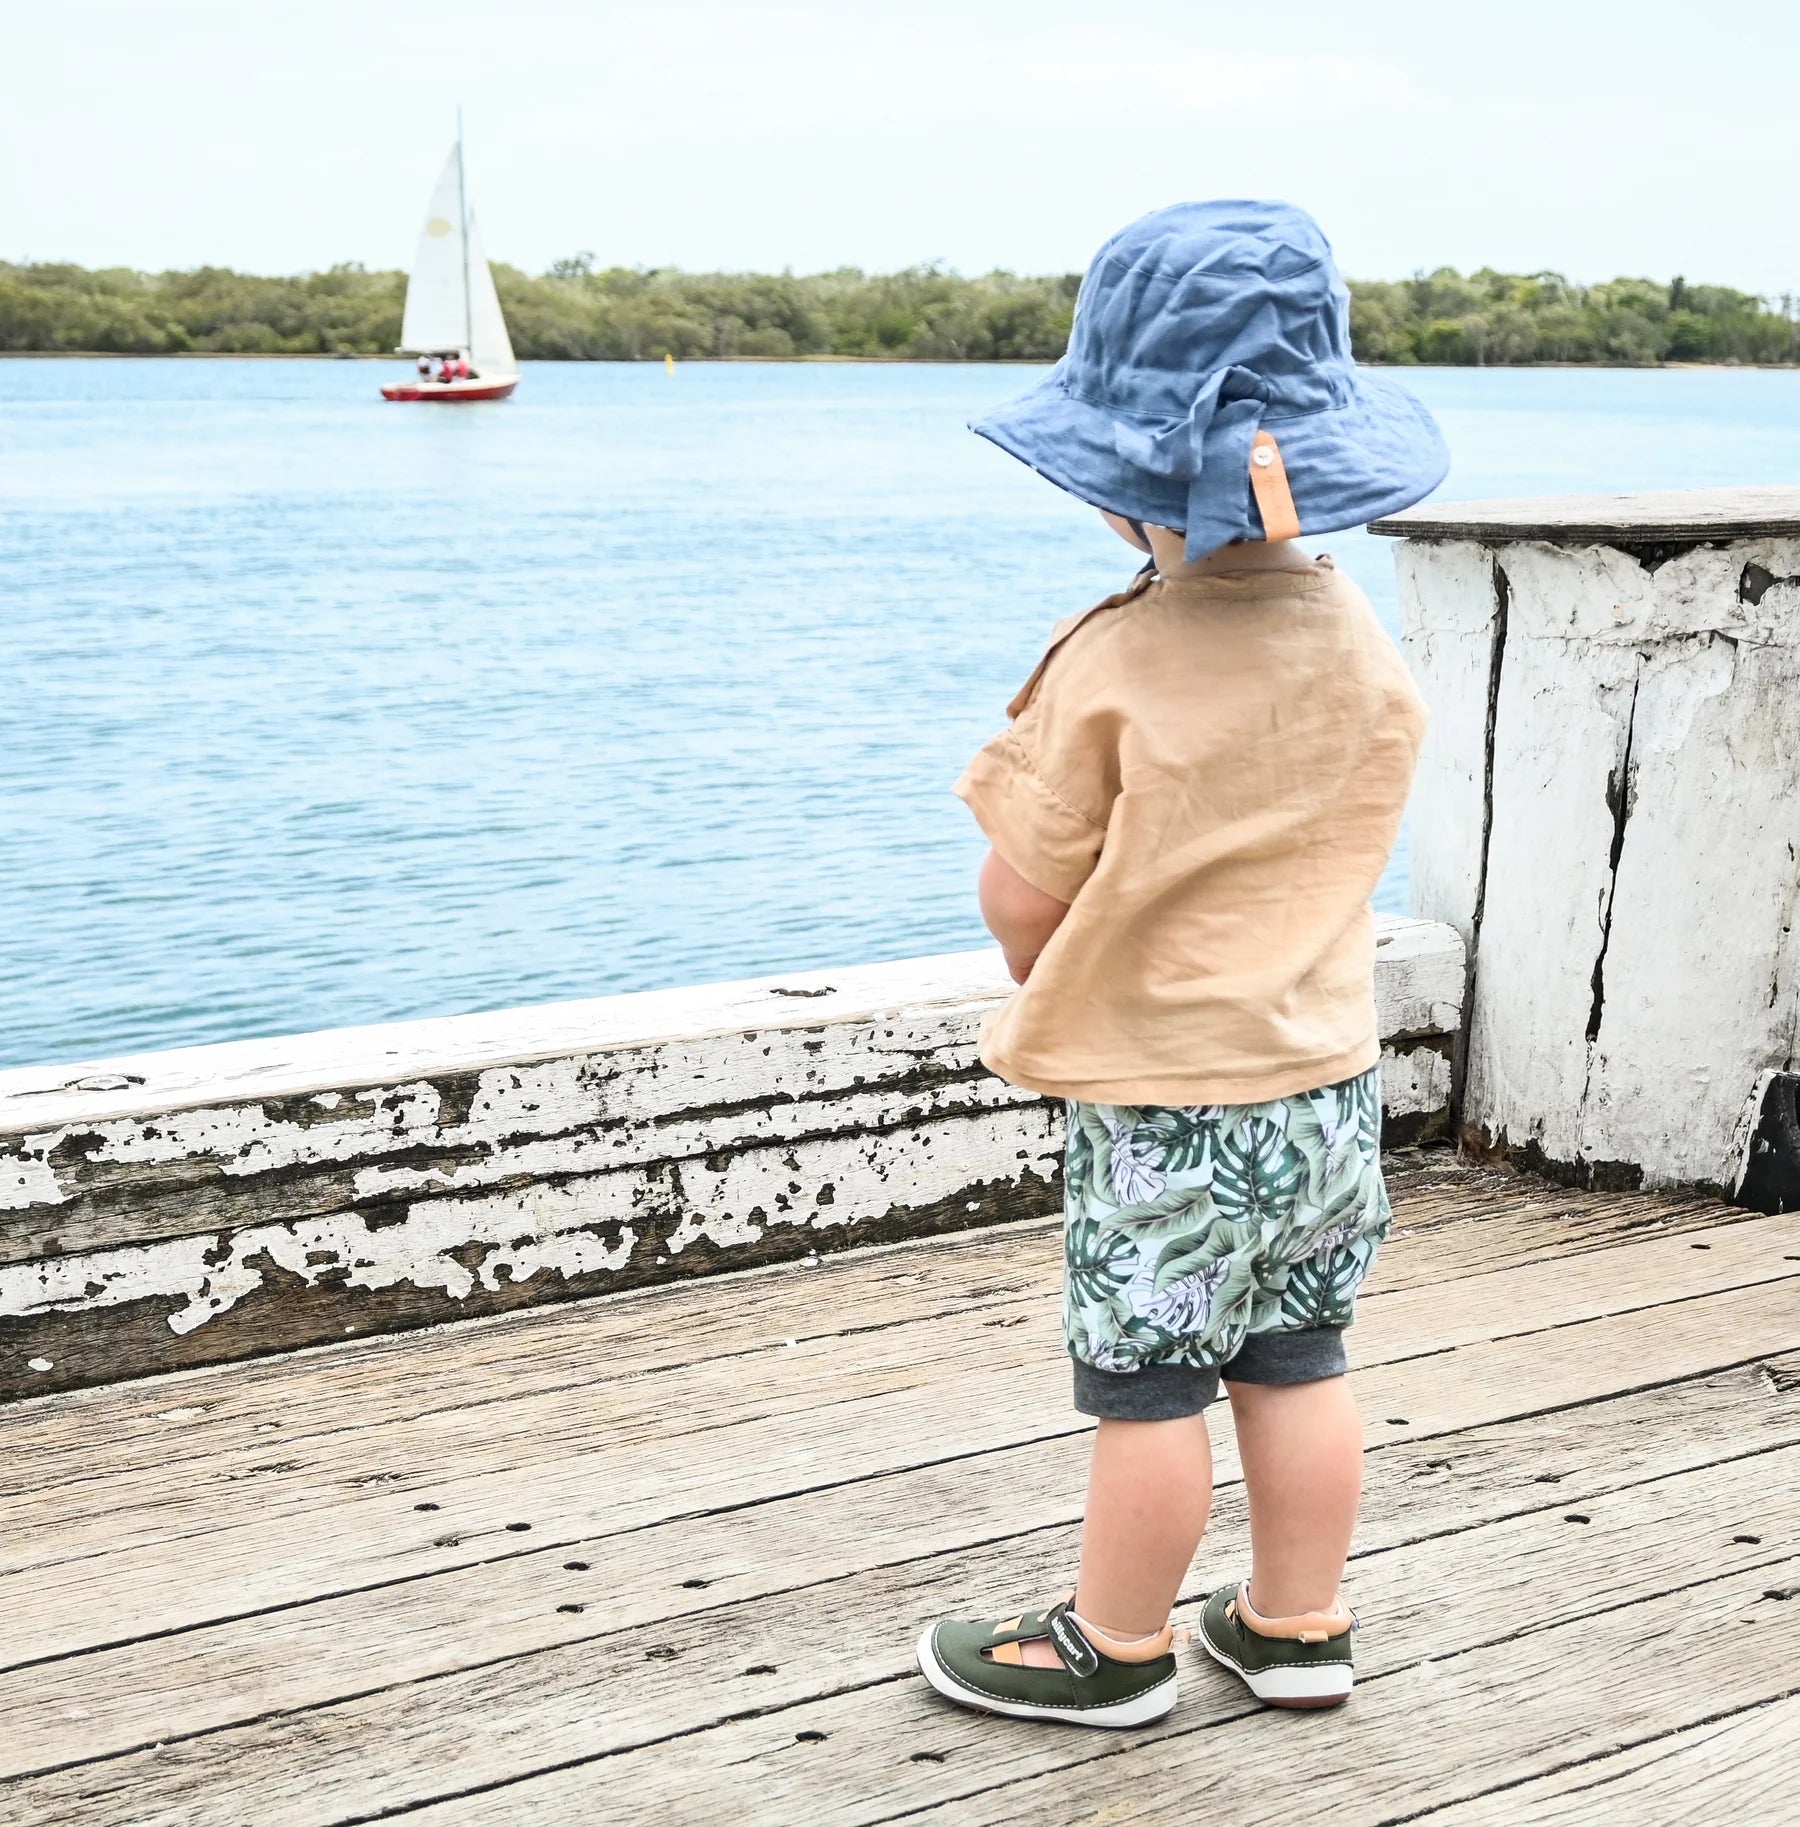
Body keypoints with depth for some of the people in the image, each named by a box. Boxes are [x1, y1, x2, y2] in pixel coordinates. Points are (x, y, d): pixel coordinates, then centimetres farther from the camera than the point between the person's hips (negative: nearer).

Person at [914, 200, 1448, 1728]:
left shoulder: (1116, 669, -22)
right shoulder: (1363, 644, -1)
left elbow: (1021, 901, -15)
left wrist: (1041, 974, 7)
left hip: (1161, 1100, -6)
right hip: (1330, 1072, 6)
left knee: (1147, 1380, 8)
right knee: (1298, 1360, 17)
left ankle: (1115, 1646, 24)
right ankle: (1298, 1625, 31)